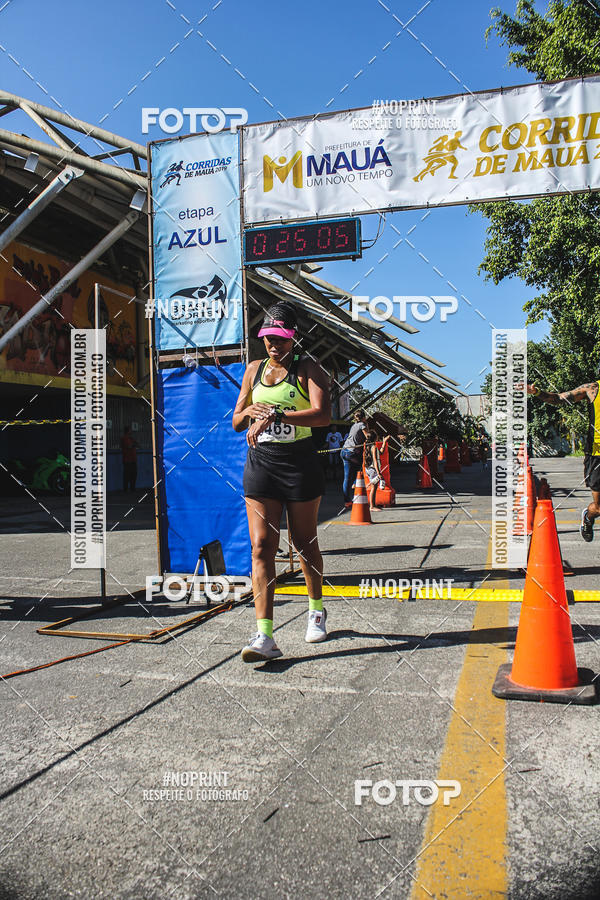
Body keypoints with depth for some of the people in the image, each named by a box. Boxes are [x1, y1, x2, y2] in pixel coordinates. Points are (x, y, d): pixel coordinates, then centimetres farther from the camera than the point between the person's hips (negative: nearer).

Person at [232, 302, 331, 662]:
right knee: (262, 546, -7)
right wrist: (248, 412, -6)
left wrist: (276, 414, -29)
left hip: (300, 462, -3)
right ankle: (264, 636, -8)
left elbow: (323, 415, -20)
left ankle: (317, 611, 33)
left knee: (305, 543, 9)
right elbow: (236, 422, 17)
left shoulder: (308, 369, -2)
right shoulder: (254, 369, 12)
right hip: (260, 461, 3)